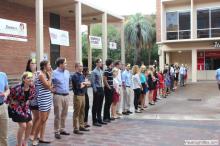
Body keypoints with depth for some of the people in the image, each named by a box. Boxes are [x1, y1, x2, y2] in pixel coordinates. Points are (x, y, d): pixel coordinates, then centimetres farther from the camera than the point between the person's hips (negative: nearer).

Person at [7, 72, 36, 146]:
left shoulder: (32, 88, -9)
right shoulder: (17, 88, -28)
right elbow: (9, 98, -17)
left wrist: (26, 104, 1)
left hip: (25, 107, 6)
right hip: (15, 108, -6)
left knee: (30, 124, 3)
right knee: (23, 125, -11)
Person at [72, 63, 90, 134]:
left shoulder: (82, 75, 14)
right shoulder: (75, 76, -11)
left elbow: (88, 83, 10)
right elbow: (79, 86, -18)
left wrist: (83, 84, -10)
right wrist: (85, 84, 0)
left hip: (83, 95, 8)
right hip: (78, 96, -8)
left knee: (82, 112, 15)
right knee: (77, 112, -2)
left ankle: (81, 126, 25)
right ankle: (76, 129, 4)